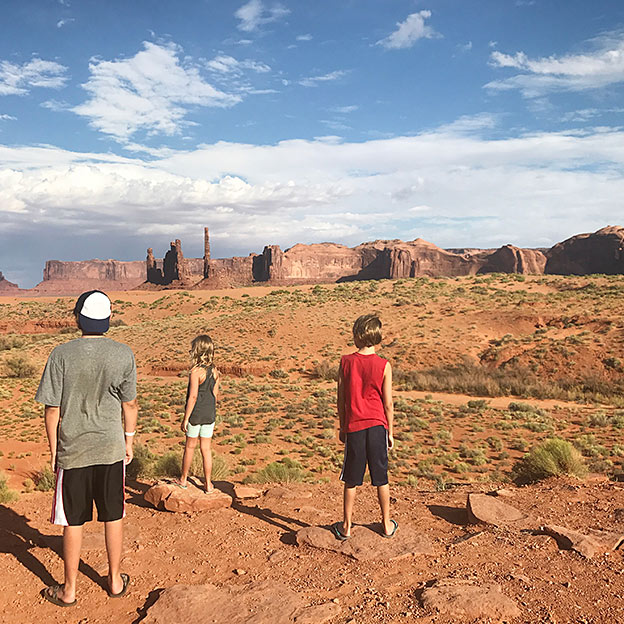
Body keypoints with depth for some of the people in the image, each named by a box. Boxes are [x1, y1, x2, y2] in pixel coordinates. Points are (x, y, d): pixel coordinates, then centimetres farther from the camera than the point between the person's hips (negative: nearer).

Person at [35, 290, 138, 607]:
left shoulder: (61, 354, -11)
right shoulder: (124, 354, -7)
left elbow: (52, 409, -7)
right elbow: (129, 405, 0)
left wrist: (53, 451, 5)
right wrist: (129, 442, 13)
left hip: (73, 451, -1)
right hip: (111, 449, 1)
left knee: (73, 523, 11)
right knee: (113, 518, 15)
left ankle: (68, 590, 26)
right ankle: (115, 581, 29)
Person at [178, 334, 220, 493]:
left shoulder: (196, 371, -17)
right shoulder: (214, 371, 1)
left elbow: (193, 396, -18)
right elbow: (215, 394, 8)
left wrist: (185, 419, -12)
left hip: (196, 414, -5)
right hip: (210, 414, 5)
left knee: (190, 446, 12)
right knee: (206, 449, 11)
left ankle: (183, 479, 29)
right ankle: (208, 484, 15)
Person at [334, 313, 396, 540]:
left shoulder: (346, 362, -5)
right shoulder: (384, 365, -7)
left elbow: (341, 400, -1)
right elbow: (388, 404, -4)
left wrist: (342, 427, 11)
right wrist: (390, 431, 8)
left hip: (354, 427, 0)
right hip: (377, 426, 0)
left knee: (351, 480, 11)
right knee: (381, 478, 12)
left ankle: (346, 526, 20)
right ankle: (387, 525, 24)